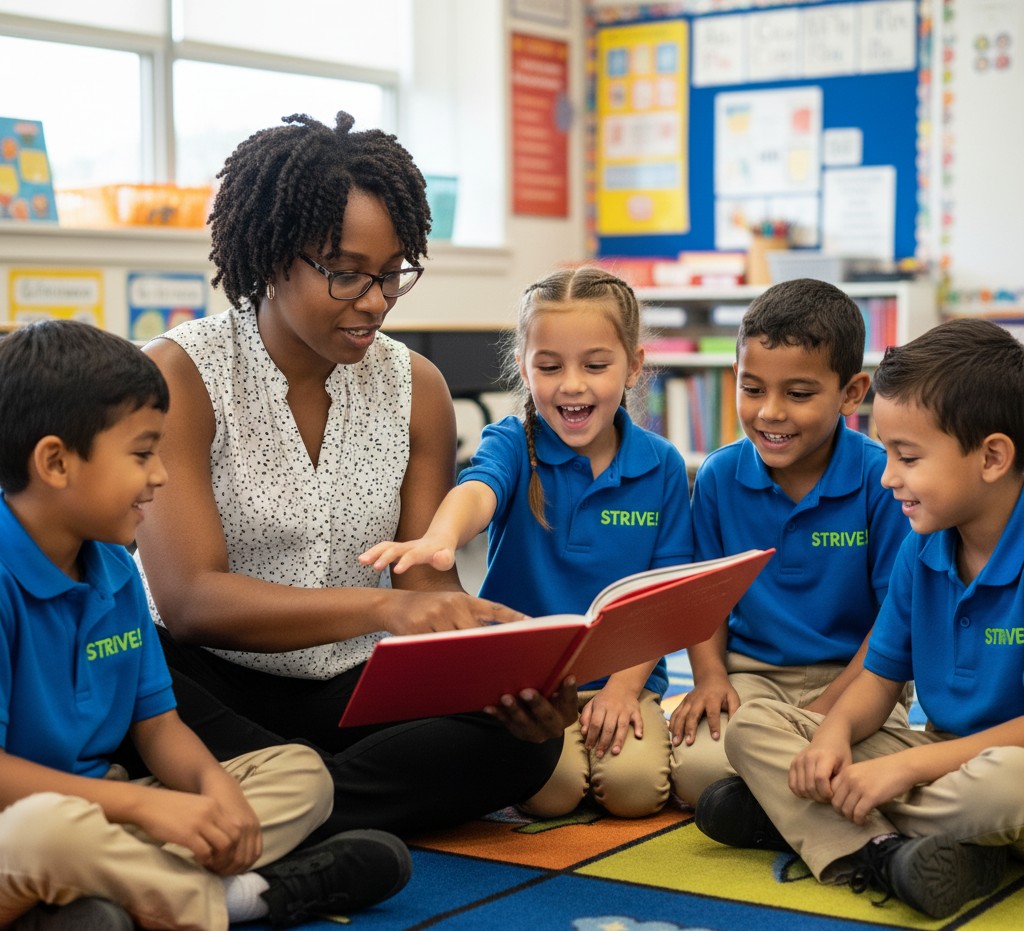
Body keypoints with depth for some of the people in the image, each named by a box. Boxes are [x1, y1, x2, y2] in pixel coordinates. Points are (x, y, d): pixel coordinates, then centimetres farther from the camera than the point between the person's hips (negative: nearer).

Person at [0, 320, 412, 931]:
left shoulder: (114, 567, 7)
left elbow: (156, 723, 10)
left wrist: (214, 782, -12)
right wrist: (144, 804, -24)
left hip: (100, 817, 9)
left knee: (301, 774, 6)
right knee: (52, 825, -42)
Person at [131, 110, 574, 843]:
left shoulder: (415, 388, 4)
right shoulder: (181, 374, -10)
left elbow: (430, 583, -1)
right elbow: (188, 599, -21)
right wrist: (380, 606, -36)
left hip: (352, 692, 4)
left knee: (523, 735, -23)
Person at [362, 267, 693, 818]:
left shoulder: (661, 466, 1)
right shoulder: (514, 445, -6)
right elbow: (478, 490, -31)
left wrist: (626, 683, -11)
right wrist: (440, 537, -55)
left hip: (621, 674, 2)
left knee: (634, 784, -22)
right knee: (550, 790, -24)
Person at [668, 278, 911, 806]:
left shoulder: (882, 480, -10)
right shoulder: (719, 476, 1)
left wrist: (824, 710, -16)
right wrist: (710, 675, -8)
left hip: (855, 678, -2)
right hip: (752, 673, 2)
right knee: (696, 768, -27)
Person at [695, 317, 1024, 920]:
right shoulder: (921, 552, 3)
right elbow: (881, 677, 9)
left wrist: (907, 765, -24)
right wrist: (836, 732, -13)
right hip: (939, 753, 7)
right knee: (753, 725, -3)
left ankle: (795, 813, -19)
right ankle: (880, 850, -27)